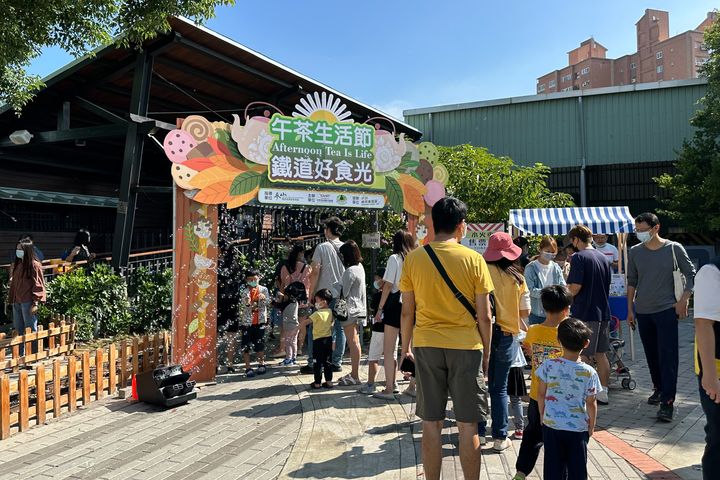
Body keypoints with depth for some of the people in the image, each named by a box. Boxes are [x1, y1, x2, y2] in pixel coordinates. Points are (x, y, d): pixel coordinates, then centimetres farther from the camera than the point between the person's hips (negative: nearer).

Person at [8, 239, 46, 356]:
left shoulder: (34, 265, -9)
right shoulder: (17, 264, 13)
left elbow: (38, 285, -12)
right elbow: (14, 282, 18)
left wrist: (35, 303, -16)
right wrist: (11, 299, 9)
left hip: (28, 302, -8)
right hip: (17, 301, 8)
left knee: (30, 329, -1)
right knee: (18, 329, 13)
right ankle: (20, 354, 22)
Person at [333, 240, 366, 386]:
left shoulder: (350, 271, -19)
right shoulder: (360, 267, 11)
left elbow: (342, 293, -16)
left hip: (350, 310, -10)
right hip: (358, 309, 10)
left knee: (353, 342, -6)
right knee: (355, 342, 15)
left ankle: (355, 376, -1)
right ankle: (354, 373, 24)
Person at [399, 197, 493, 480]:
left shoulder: (413, 259, -2)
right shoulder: (473, 259, -6)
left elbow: (407, 312, 2)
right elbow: (484, 316, -3)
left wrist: (405, 346, 16)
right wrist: (487, 352, 10)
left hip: (426, 346, 2)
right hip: (466, 346, -1)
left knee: (431, 424, 11)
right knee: (468, 426, 9)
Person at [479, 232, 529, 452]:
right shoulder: (517, 278, -2)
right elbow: (525, 312, 3)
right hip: (505, 336, 2)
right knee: (500, 388, 11)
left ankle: (478, 432, 19)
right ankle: (500, 437, 16)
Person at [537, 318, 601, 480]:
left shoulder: (548, 366, -11)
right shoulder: (589, 372, -12)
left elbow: (541, 394, -3)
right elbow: (590, 403, -5)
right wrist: (592, 425, 11)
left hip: (551, 425, 1)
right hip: (578, 427, -1)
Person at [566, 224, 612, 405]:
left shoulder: (579, 257, -13)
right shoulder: (602, 257, 11)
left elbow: (575, 288, -20)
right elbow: (607, 284, 19)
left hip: (585, 313, -8)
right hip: (603, 312, 8)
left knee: (582, 356, 0)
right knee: (601, 354, 14)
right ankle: (602, 393, 22)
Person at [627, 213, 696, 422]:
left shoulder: (674, 248, -4)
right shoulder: (635, 252, 3)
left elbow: (691, 274, 3)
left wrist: (684, 299, -7)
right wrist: (630, 308, 9)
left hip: (666, 310, -3)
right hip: (642, 311, 4)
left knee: (668, 356, -6)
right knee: (651, 355, 13)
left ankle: (667, 402, -4)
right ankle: (658, 388, 31)